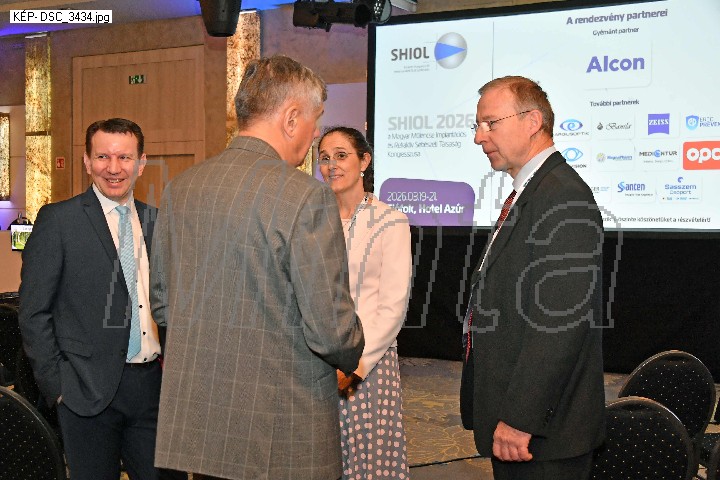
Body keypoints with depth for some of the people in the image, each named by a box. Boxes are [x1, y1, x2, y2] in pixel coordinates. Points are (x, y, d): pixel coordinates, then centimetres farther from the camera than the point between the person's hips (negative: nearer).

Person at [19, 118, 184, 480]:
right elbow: (34, 312, -5)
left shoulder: (155, 220, 10)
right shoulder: (58, 220, -5)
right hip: (89, 391, -4)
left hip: (153, 383, 4)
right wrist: (57, 384, -8)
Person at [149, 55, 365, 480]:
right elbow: (330, 329, -17)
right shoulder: (306, 196, -17)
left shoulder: (180, 188, 4)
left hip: (193, 423, 6)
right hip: (284, 433, -6)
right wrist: (352, 360, 4)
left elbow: (162, 303, 12)